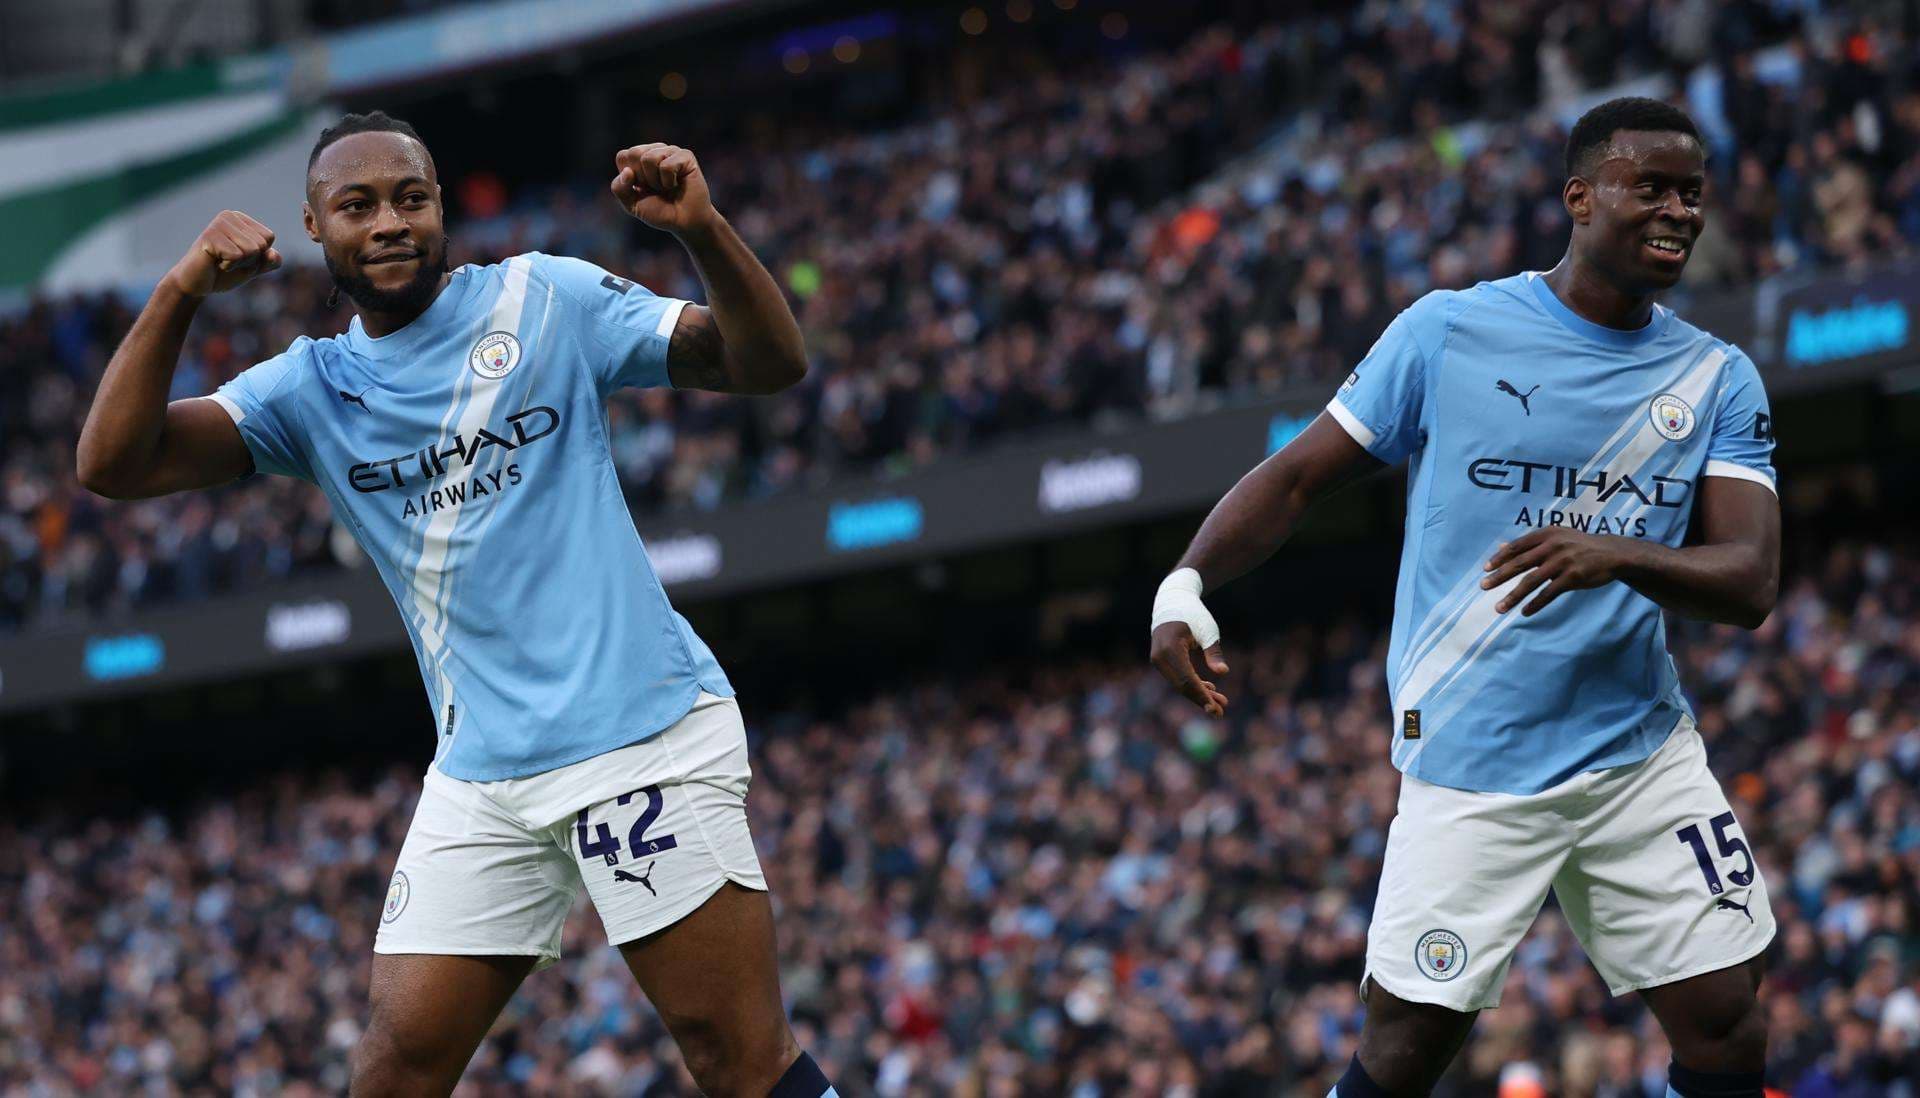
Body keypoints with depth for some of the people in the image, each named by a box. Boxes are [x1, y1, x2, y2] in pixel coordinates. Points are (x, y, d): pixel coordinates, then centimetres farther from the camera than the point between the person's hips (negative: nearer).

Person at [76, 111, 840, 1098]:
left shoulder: (544, 301, 1)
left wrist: (705, 233, -20)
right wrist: (180, 293, -11)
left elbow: (768, 365, -2)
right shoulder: (312, 387, 10)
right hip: (479, 775, 4)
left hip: (640, 734, -4)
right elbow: (113, 462, 1)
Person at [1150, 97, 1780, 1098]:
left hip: (1644, 754, 3)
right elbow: (1298, 477, 1)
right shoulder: (1448, 332, -3)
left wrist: (1622, 557, -26)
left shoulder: (1718, 379, 4)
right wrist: (1186, 584, -16)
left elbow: (1750, 583, -7)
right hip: (1470, 762, -3)